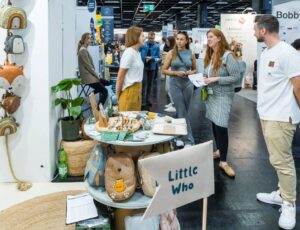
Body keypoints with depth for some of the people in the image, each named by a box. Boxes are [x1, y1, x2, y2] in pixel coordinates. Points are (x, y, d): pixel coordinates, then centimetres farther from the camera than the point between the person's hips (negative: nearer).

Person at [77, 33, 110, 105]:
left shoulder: (84, 49, 15)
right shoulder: (83, 50, -15)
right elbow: (88, 66, -18)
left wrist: (96, 75, 7)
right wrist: (96, 75, -10)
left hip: (90, 75, 9)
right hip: (88, 77, -9)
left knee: (107, 83, 16)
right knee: (105, 91, -9)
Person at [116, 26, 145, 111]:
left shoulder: (137, 52, 12)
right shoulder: (129, 53, -16)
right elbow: (120, 77, -15)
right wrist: (118, 95, -10)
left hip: (137, 89, 9)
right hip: (129, 91, -9)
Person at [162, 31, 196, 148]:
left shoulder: (191, 54, 5)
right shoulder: (171, 53, -1)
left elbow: (194, 69, 16)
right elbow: (164, 70, 0)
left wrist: (191, 72, -7)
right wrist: (176, 73, -15)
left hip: (188, 84, 2)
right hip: (175, 84, -2)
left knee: (183, 112, 10)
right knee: (182, 113, -2)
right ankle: (188, 140, 5)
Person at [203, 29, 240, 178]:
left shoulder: (227, 55, -13)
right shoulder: (210, 55, 9)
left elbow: (236, 77, -16)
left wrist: (216, 79, -21)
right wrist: (205, 79, -1)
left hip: (223, 96, -7)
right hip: (211, 95, 7)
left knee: (221, 127, -10)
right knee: (214, 125, 13)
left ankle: (223, 162, -3)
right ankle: (220, 150, 31)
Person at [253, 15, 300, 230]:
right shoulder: (266, 53, 13)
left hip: (281, 117, -8)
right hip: (266, 114, 8)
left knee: (282, 161, -3)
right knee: (279, 159, 16)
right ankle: (282, 194, 27)